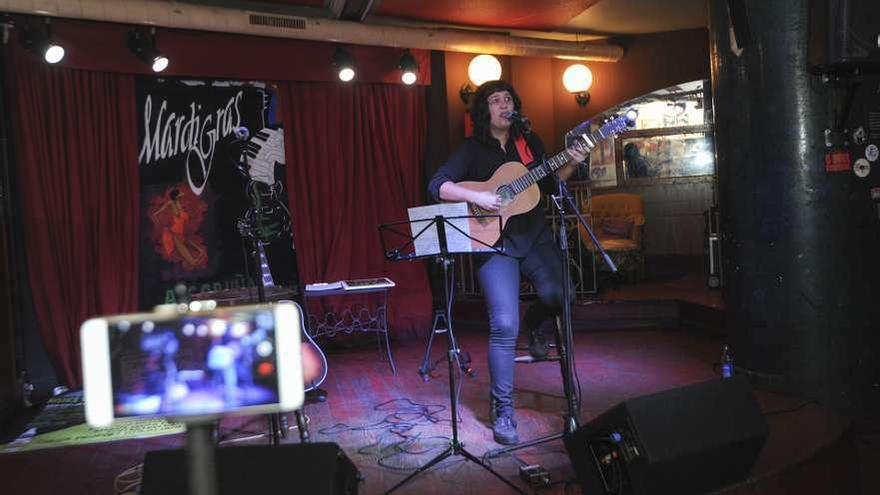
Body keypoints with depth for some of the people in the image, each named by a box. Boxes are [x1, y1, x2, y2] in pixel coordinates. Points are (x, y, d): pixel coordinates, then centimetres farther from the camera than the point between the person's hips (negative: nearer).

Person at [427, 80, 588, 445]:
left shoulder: (529, 141, 11)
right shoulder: (472, 150, -1)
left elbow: (549, 186, 16)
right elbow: (436, 186, -10)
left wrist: (571, 165, 0)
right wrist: (476, 197, -22)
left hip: (534, 234, 4)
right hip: (494, 241, -4)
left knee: (559, 294, -19)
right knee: (504, 326, -13)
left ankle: (533, 324, 20)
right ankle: (503, 411, 2)